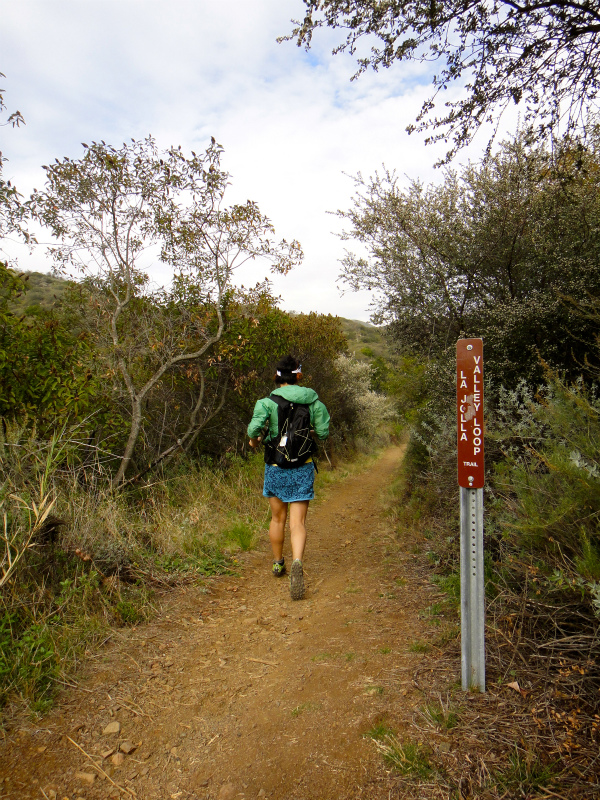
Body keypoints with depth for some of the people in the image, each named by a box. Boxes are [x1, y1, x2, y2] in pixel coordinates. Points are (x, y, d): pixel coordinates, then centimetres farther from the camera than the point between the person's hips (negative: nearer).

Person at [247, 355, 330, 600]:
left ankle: (278, 564, 36)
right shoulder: (313, 401, -2)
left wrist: (253, 439, 1)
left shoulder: (268, 402, -8)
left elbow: (255, 427, -21)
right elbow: (323, 432, 0)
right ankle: (297, 562, -25)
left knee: (277, 518, 19)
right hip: (303, 468, 0)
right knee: (298, 523, 0)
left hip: (276, 467, 0)